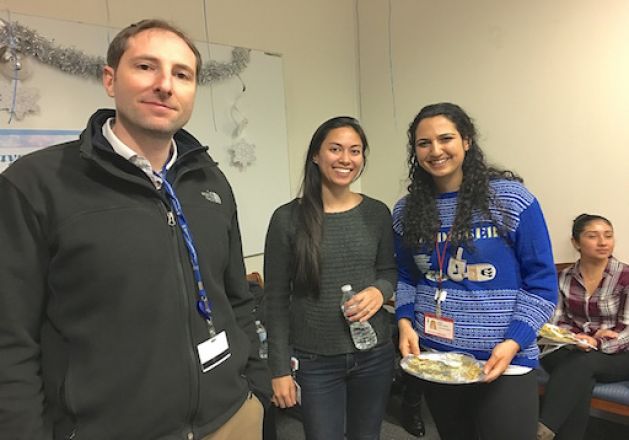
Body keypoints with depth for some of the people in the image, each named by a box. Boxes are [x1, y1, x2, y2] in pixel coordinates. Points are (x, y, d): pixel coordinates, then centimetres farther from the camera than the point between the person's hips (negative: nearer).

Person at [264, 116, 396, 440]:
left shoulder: (377, 213, -1)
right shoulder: (288, 218, -9)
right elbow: (277, 299, -6)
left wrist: (380, 291, -13)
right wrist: (280, 368, -6)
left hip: (374, 354, 3)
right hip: (315, 360, -2)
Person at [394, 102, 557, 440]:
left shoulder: (511, 199, -10)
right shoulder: (407, 211, 1)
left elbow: (541, 282, -7)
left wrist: (512, 343, -16)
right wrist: (405, 322, -5)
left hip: (504, 363, -3)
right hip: (433, 358, 4)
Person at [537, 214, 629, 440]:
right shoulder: (564, 278, 3)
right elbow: (556, 322, 2)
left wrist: (596, 344, -27)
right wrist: (578, 338, -19)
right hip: (575, 351, 2)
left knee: (582, 363, -34)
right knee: (581, 378, -33)